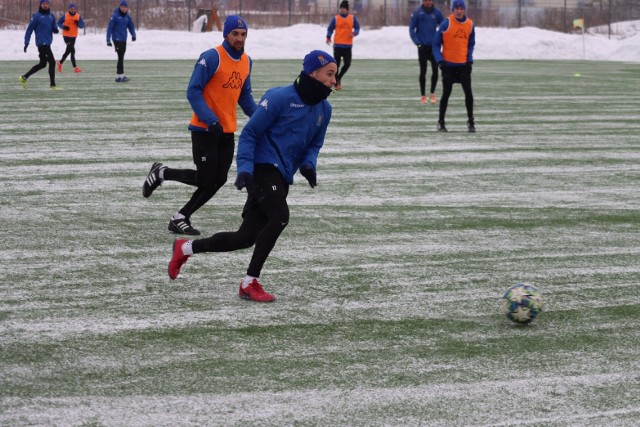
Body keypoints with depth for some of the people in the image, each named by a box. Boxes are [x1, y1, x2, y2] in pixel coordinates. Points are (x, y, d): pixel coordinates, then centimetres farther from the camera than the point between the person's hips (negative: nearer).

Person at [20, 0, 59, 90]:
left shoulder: (51, 16, 12)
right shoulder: (37, 16, -7)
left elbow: (54, 28, 19)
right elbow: (29, 29, -5)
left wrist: (55, 30, -6)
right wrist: (26, 43, -9)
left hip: (48, 43, 8)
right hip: (42, 43, -8)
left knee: (42, 64, 14)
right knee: (52, 62, -12)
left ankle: (24, 77, 24)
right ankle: (52, 84, -7)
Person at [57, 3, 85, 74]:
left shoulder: (78, 16, 1)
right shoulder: (65, 16, -7)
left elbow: (82, 25, 0)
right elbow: (59, 23, 1)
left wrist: (78, 23, -21)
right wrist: (63, 27, -18)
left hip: (73, 36, 5)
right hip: (66, 35, -5)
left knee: (68, 51, 16)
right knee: (72, 50, -13)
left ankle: (60, 62, 37)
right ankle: (75, 67, -13)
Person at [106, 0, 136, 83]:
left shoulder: (127, 17, 7)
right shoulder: (115, 16, -11)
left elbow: (131, 26, 14)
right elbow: (110, 28, -12)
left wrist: (133, 35, -4)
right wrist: (108, 40, -15)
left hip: (123, 40, 7)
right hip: (117, 39, -7)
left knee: (121, 57, 12)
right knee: (120, 57, -10)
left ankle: (120, 75, 20)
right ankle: (119, 76, -9)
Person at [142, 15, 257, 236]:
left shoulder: (246, 61, 9)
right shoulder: (212, 57, -15)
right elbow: (193, 92, -16)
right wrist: (210, 120, -24)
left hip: (227, 131, 7)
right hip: (205, 129, -7)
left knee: (217, 181, 3)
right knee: (205, 179, -8)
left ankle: (181, 219, 13)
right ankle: (161, 173, 16)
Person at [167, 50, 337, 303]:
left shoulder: (324, 109, 12)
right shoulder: (280, 98, -12)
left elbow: (314, 144, 23)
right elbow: (250, 133, -8)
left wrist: (308, 164, 1)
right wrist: (244, 168, -18)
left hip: (281, 178, 8)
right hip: (263, 168, -8)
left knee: (247, 237, 4)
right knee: (279, 217, -26)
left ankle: (185, 248, 25)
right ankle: (250, 283, -16)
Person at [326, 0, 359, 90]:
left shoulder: (353, 18, 7)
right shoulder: (335, 18, 3)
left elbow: (357, 28, 6)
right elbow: (330, 29, 3)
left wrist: (354, 33, -16)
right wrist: (328, 37, -13)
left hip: (348, 45, 2)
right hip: (337, 45, -1)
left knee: (347, 63, -3)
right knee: (337, 64, -3)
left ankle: (338, 78, 20)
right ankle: (337, 83, 5)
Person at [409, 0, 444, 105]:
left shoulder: (437, 13, 2)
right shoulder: (417, 13, -4)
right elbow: (412, 29, -3)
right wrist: (417, 41, -13)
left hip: (434, 46, 2)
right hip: (422, 46, -2)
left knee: (435, 70, -1)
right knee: (423, 71, 3)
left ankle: (432, 93, 17)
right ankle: (423, 95, 13)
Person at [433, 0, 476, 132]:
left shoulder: (470, 25, 3)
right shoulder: (446, 24, -9)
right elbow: (436, 44, -3)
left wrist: (469, 59, 0)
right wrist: (440, 60, -12)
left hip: (463, 65, 3)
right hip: (448, 65, -3)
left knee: (468, 92, -2)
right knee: (446, 93, 1)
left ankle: (470, 121, 9)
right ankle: (441, 122, 13)